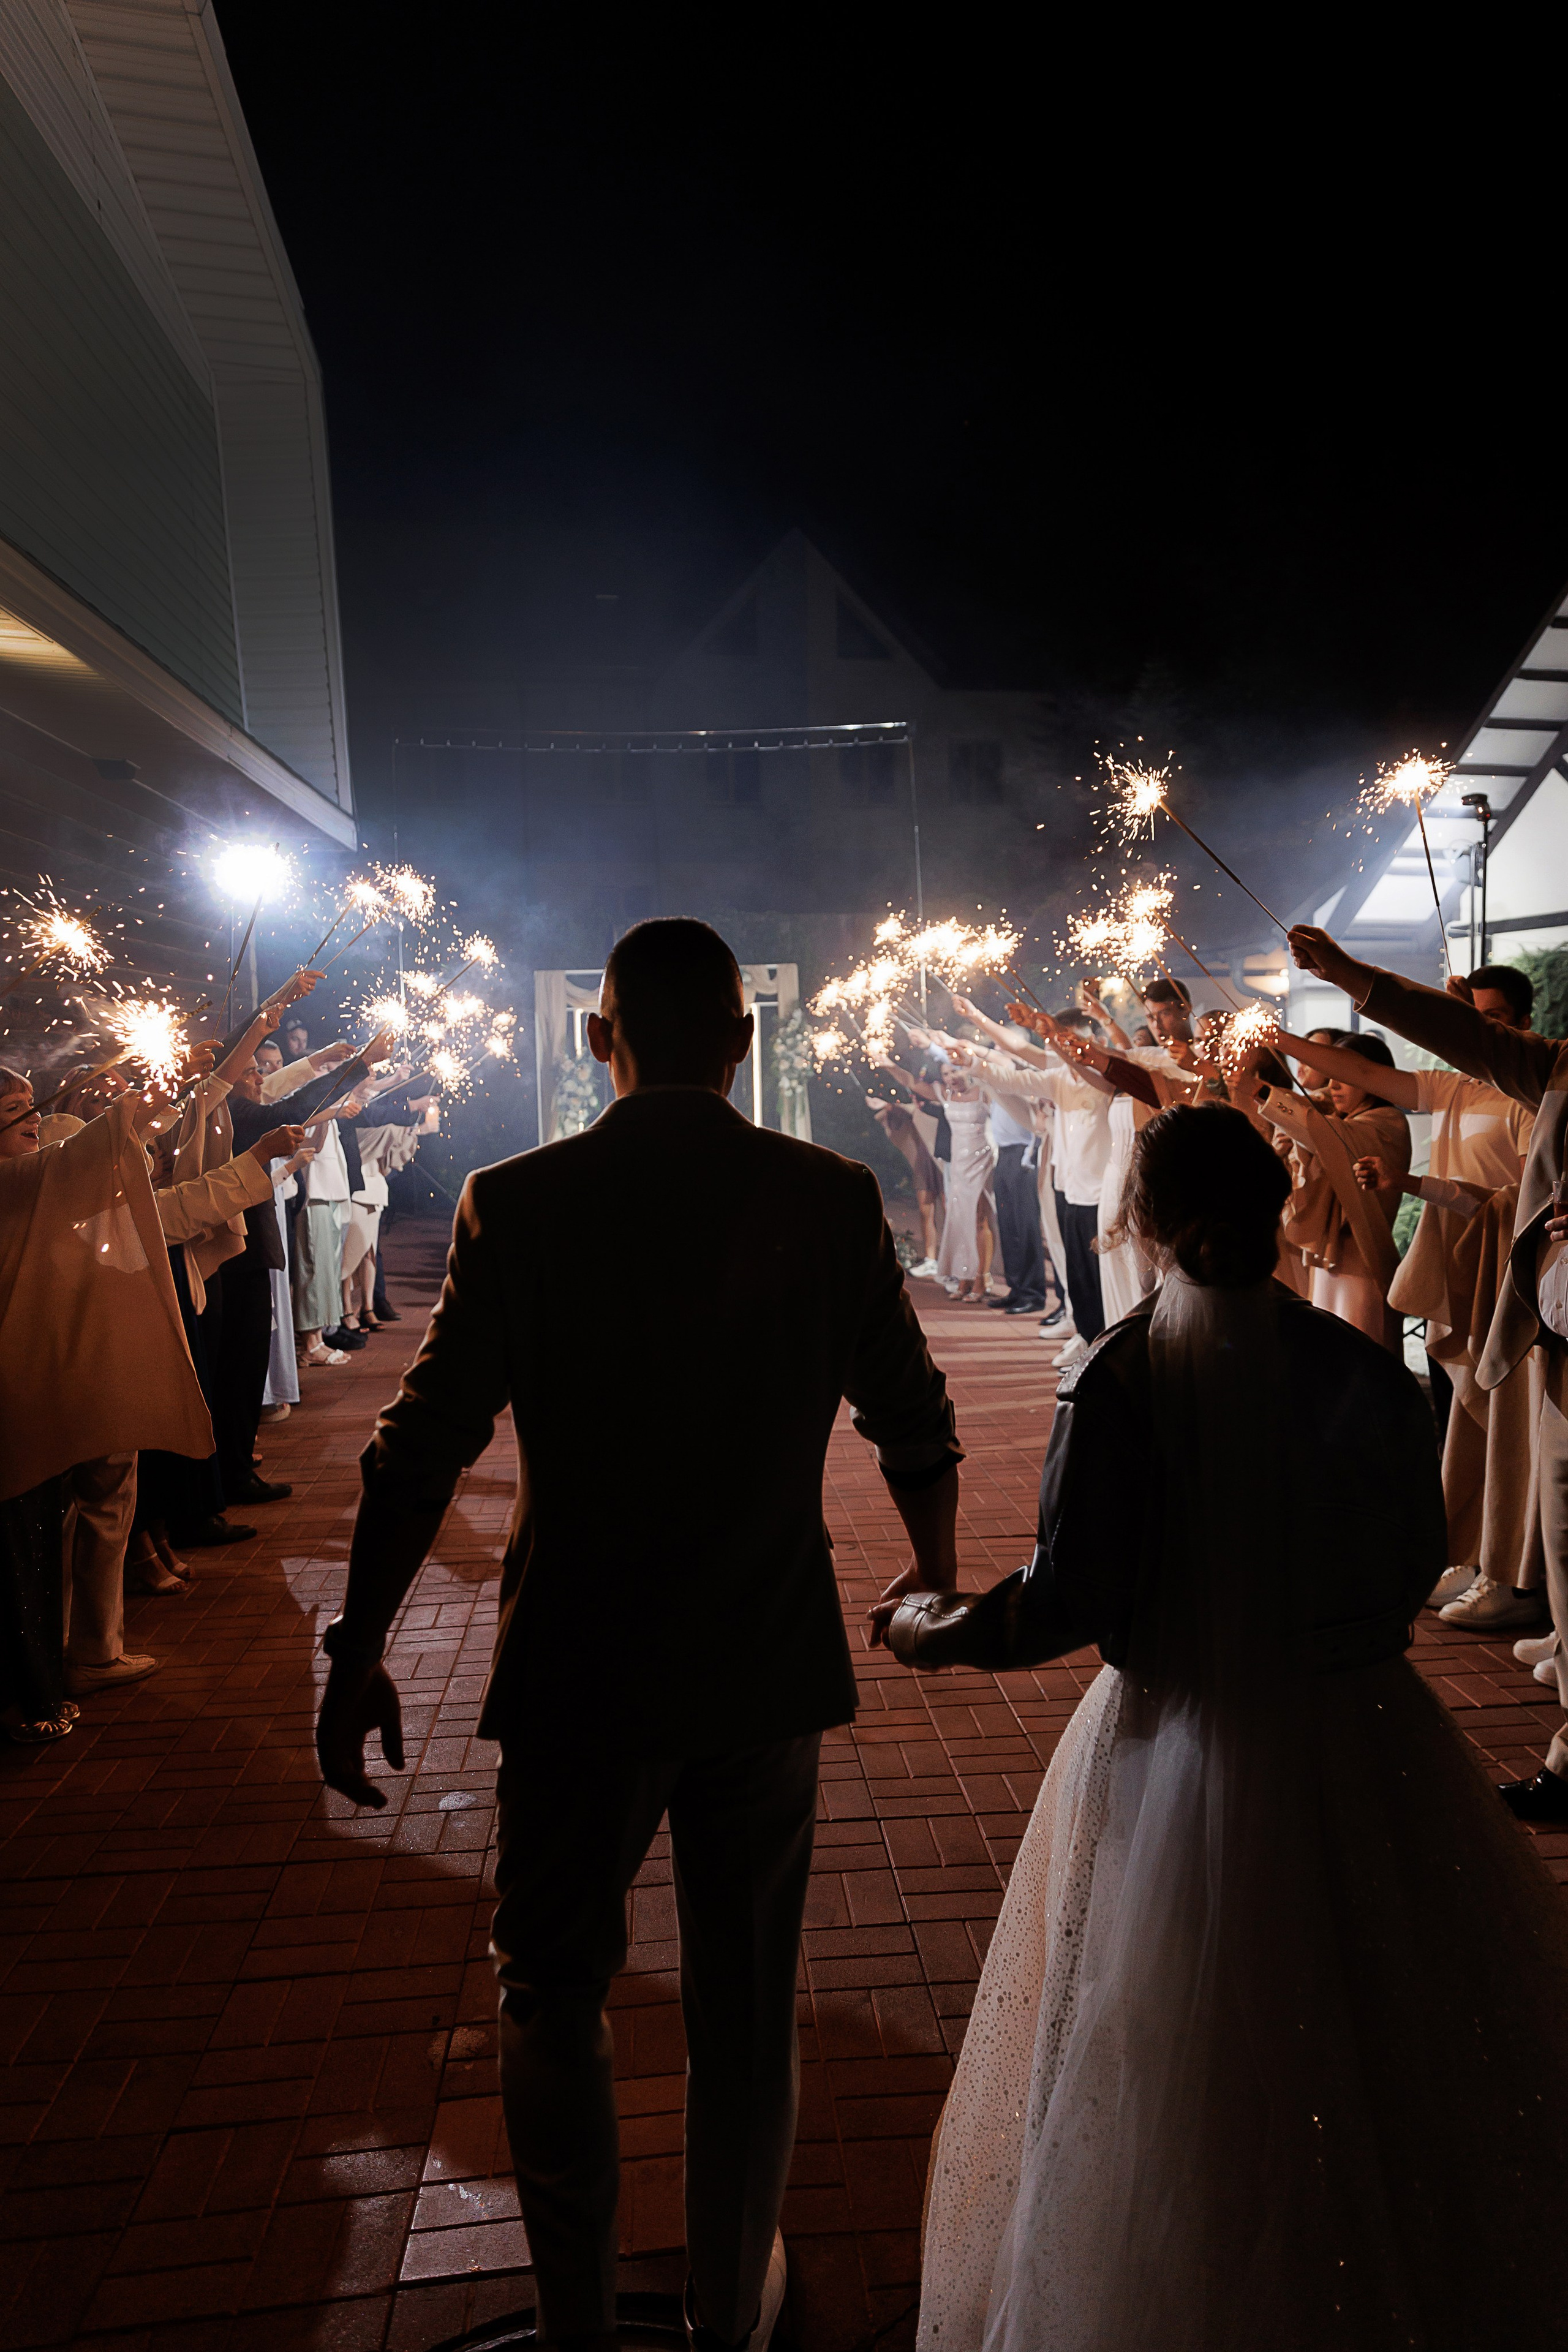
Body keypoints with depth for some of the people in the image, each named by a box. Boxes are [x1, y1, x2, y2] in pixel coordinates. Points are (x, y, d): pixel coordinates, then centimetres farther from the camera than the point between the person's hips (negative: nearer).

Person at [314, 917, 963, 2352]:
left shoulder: (516, 1203, -11)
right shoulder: (833, 1198, -8)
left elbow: (423, 1450, -9)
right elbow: (918, 1430, -2)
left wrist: (359, 1652, 2)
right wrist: (938, 1582, 15)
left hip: (577, 1669, -1)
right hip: (767, 1660, 2)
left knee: (554, 1992, 22)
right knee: (747, 2006, 21)